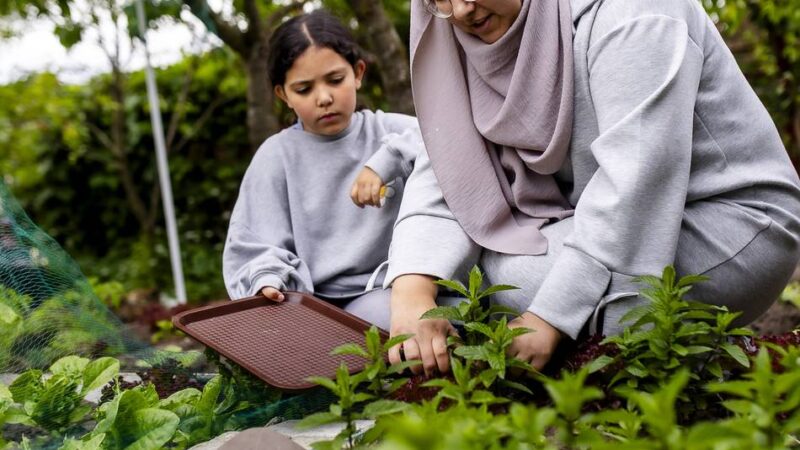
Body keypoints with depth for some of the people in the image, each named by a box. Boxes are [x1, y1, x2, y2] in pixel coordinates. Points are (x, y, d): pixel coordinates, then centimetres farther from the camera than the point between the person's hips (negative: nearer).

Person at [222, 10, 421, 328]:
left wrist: (389, 158, -23)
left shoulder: (388, 131, 5)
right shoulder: (276, 156, 5)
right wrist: (267, 280, -20)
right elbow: (256, 245, 1)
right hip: (314, 300, 2)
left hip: (385, 291, -1)